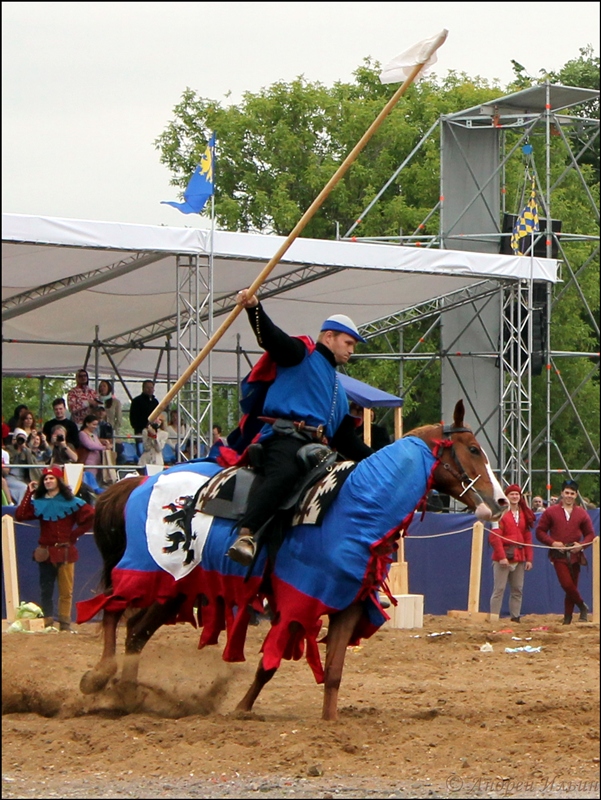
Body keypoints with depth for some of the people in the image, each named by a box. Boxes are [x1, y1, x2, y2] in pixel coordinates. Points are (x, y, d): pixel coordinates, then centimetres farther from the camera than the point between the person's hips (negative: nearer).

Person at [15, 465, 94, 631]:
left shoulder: (71, 502, 0)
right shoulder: (38, 503, 7)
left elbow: (90, 517, -2)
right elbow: (20, 516, -7)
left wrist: (74, 535, -4)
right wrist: (29, 493, -7)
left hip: (65, 551, -2)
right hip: (46, 552, 2)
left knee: (66, 591, 0)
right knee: (46, 590, 2)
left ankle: (65, 624, 4)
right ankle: (47, 623, 4)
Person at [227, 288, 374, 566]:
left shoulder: (337, 389, 37)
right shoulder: (301, 354, 16)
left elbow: (348, 443, 36)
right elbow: (271, 337, -5)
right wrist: (254, 308, -23)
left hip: (317, 449, 10)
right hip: (285, 437, -10)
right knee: (283, 474, -36)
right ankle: (245, 536, -52)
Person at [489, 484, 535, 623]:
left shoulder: (524, 514, 14)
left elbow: (528, 538, 14)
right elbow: (495, 537, -9)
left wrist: (529, 558, 6)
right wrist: (501, 556, -16)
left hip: (519, 557, 6)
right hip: (503, 556, -6)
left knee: (517, 590, 6)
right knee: (499, 589, -7)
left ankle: (515, 617, 10)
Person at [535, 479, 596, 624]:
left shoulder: (581, 514, 9)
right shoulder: (550, 512, 4)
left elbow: (590, 534, 13)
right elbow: (540, 531, 4)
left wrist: (581, 545, -8)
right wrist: (552, 542, -12)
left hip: (575, 555, 2)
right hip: (559, 554, -2)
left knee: (571, 587, 5)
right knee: (567, 584, -17)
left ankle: (567, 619, 15)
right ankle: (583, 607, 6)